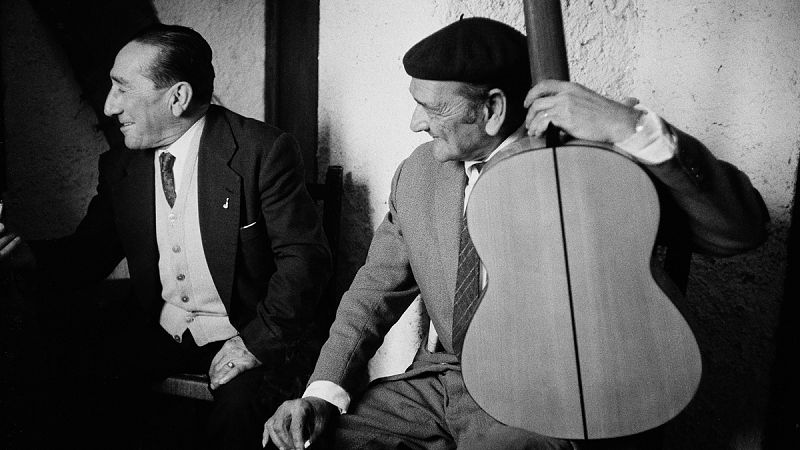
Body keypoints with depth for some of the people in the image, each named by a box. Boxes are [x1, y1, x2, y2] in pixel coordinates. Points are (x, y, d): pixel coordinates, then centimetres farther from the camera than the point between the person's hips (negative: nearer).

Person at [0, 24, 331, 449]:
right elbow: (89, 254, 12)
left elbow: (305, 255, -14)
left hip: (243, 333, -5)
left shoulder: (263, 151, -13)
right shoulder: (119, 167, 6)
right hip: (156, 332, 5)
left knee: (236, 413, -32)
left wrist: (259, 341, -21)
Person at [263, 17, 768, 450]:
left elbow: (743, 227, -18)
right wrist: (323, 392, -7)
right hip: (437, 380, 4)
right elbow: (379, 287, 6)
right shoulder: (419, 171, 1)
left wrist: (632, 128, -32)